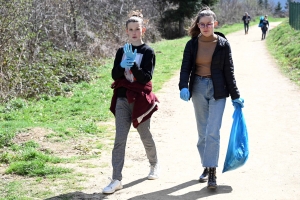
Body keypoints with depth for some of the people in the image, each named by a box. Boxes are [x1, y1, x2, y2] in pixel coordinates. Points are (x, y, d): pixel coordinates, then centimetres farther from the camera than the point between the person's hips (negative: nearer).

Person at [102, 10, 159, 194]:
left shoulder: (148, 52, -4)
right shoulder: (122, 51, 7)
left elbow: (146, 77, -13)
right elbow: (115, 75, -1)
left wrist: (133, 65, -28)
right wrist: (122, 67, -21)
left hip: (141, 100, -3)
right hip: (123, 99, 3)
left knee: (145, 136, 13)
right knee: (119, 139, -5)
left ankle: (154, 165, 40)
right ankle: (116, 180, -5)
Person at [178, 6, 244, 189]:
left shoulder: (223, 44, -3)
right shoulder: (192, 44, 1)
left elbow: (229, 71, 0)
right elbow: (186, 68, -4)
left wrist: (235, 96, 1)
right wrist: (184, 87, -23)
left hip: (217, 90, -2)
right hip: (198, 89, 3)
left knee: (213, 132, -11)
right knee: (202, 132, 10)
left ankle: (212, 172, -7)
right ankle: (207, 167, 23)